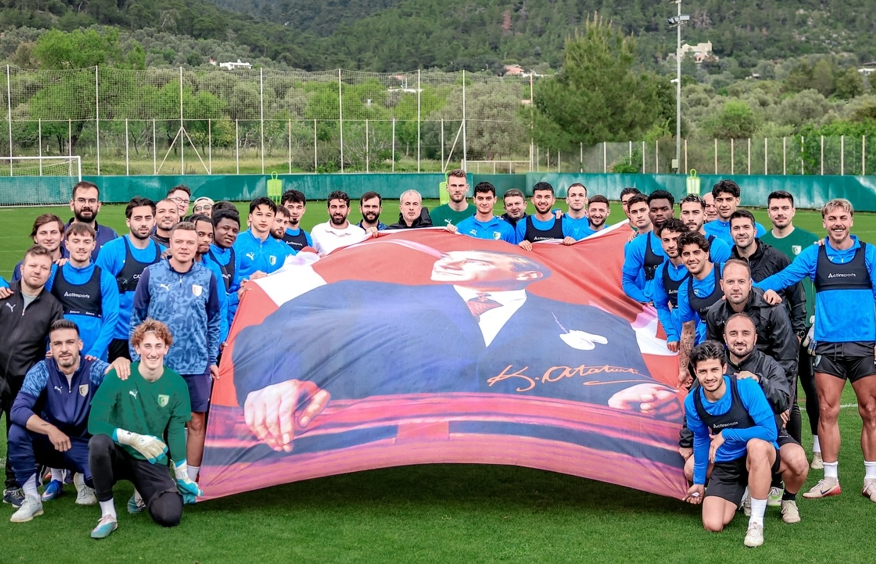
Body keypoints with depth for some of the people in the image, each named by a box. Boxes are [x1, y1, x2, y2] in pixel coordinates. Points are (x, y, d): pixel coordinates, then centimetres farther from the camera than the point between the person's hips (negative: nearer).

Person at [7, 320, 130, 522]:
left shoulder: (93, 369, -13)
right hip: (50, 442, 1)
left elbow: (111, 373, -36)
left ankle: (83, 479, 12)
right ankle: (31, 500, -13)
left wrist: (119, 361, -60)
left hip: (84, 445, -1)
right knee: (17, 432, -29)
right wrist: (50, 429, -37)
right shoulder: (41, 371, -13)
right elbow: (18, 410, -24)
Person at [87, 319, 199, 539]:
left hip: (151, 462, 2)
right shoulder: (118, 376, -13)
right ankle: (107, 515, -20)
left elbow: (176, 432, 4)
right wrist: (134, 438, -30)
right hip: (119, 455, -2)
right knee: (99, 442, -38)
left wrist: (183, 479, 5)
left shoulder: (176, 384, -4)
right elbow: (95, 424, -17)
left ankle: (143, 495, 16)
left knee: (170, 516, -22)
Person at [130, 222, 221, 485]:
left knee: (197, 422, 6)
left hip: (196, 365, 1)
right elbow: (136, 319, 2)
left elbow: (214, 321, 8)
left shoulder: (207, 277, 2)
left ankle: (190, 481, 19)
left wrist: (212, 359, 6)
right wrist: (137, 360, 0)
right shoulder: (151, 275, -3)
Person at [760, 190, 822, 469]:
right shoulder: (761, 243, 7)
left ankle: (819, 448, 9)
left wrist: (818, 319, -8)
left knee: (811, 385, 0)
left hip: (804, 324, -2)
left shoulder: (810, 241, -1)